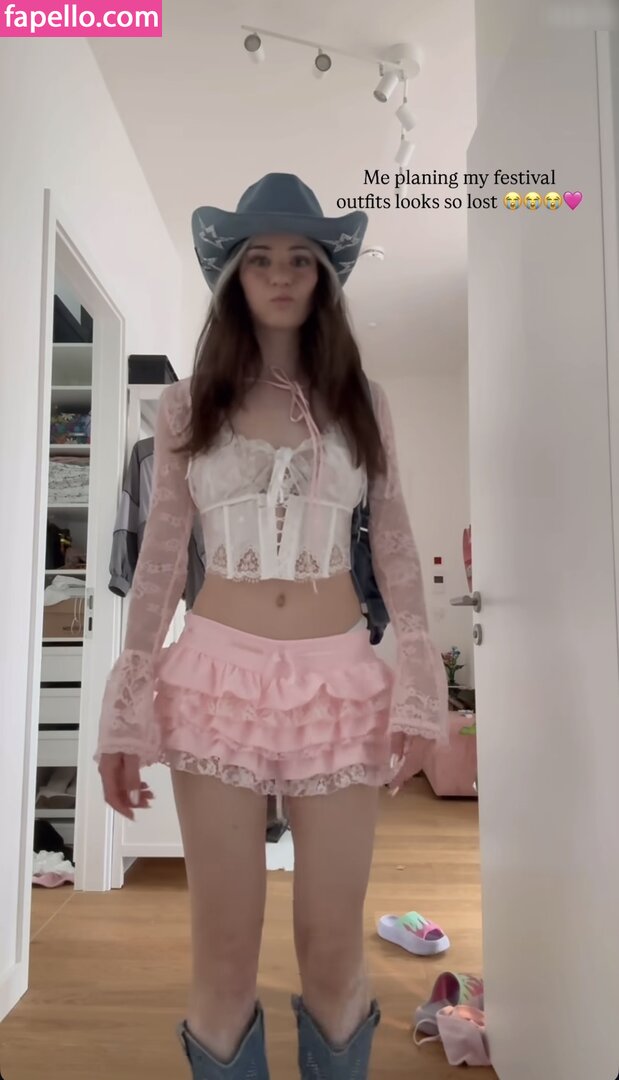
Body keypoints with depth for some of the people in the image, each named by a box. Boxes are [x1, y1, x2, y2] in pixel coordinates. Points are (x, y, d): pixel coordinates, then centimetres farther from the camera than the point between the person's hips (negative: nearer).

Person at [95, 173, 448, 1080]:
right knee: (224, 957, 9)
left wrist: (419, 688, -1)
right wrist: (127, 707, -1)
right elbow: (160, 560, 3)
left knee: (334, 952, 9)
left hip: (340, 681, 1)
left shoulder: (363, 402, 8)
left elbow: (396, 550, 6)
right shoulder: (188, 405, 5)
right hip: (219, 678, 0)